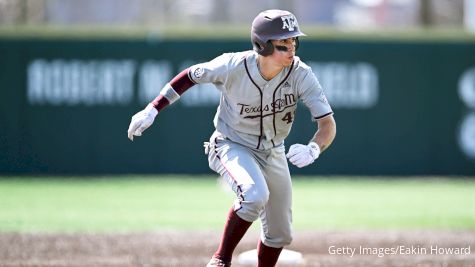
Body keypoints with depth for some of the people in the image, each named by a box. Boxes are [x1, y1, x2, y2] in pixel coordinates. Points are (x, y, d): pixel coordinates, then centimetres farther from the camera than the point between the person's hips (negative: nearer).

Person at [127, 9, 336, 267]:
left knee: (279, 235, 13)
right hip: (232, 146, -4)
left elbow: (328, 124, -25)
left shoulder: (301, 75, -24)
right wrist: (153, 109, -13)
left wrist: (313, 149, -47)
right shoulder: (233, 67, -28)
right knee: (255, 195, -35)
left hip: (273, 153, 4)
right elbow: (191, 75, -10)